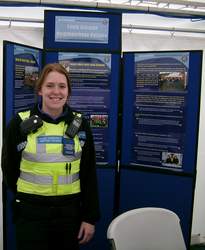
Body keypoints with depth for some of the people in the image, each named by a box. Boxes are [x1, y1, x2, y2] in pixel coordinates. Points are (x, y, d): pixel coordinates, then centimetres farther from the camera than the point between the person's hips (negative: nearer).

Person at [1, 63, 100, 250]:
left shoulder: (80, 124, -1)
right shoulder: (21, 123, -7)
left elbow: (89, 174, 2)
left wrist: (90, 217, -1)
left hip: (70, 210, 2)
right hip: (30, 212, -2)